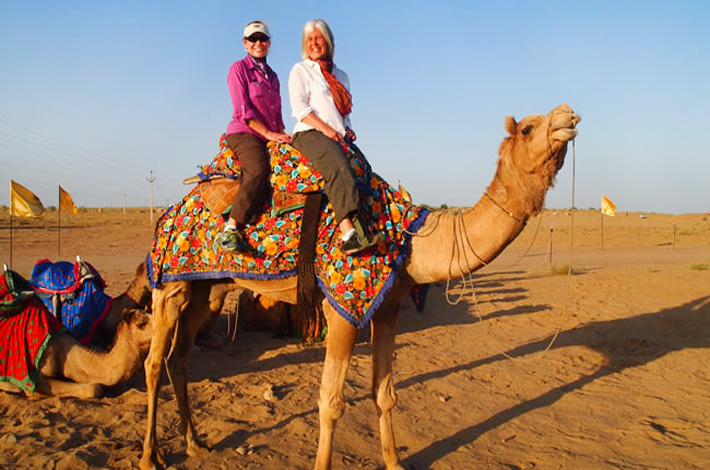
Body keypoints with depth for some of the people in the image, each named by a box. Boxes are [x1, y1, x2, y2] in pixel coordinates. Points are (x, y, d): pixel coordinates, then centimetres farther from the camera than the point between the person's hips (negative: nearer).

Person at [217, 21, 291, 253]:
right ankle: (230, 230, -34)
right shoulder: (239, 69, 3)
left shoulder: (272, 76, 23)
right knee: (258, 170, -35)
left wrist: (283, 135, 7)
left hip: (269, 138, 7)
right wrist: (269, 133, -13)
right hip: (243, 132, -7)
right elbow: (243, 110, -7)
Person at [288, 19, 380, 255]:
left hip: (338, 138, 6)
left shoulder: (341, 76, 29)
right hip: (309, 134, -6)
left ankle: (361, 234, -33)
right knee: (338, 167, -34)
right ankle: (349, 233, -47)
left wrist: (347, 129, 9)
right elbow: (299, 105, -1)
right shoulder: (300, 70, 13)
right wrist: (325, 128, -13)